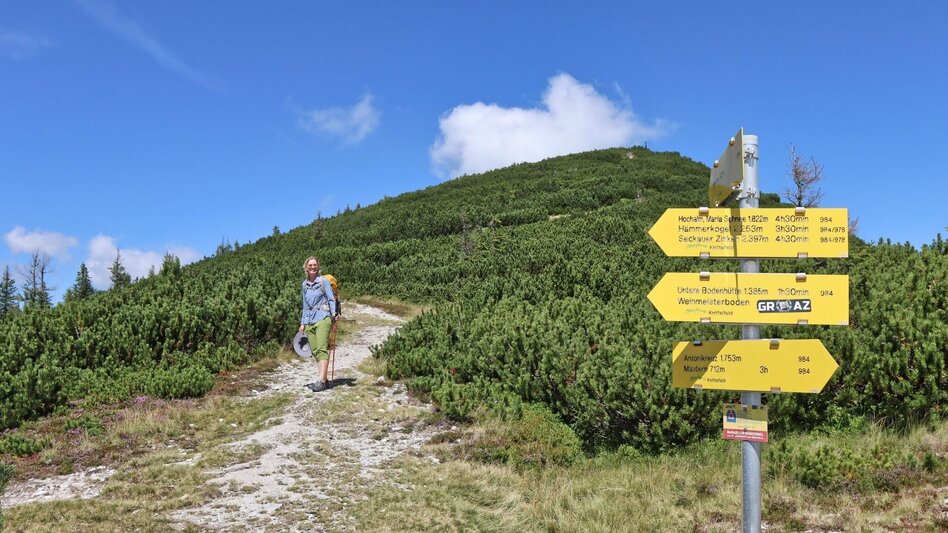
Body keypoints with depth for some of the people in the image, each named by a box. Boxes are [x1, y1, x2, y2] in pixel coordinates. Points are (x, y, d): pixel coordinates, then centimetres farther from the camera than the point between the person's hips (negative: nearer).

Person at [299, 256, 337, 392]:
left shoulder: (323, 281, -1)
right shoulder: (305, 284, 15)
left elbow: (331, 299, -4)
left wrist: (333, 315, -18)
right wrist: (303, 322, 18)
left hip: (322, 318, -6)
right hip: (309, 320, 6)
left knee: (322, 349, -15)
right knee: (315, 351, 3)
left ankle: (321, 381, -22)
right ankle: (323, 379, 9)